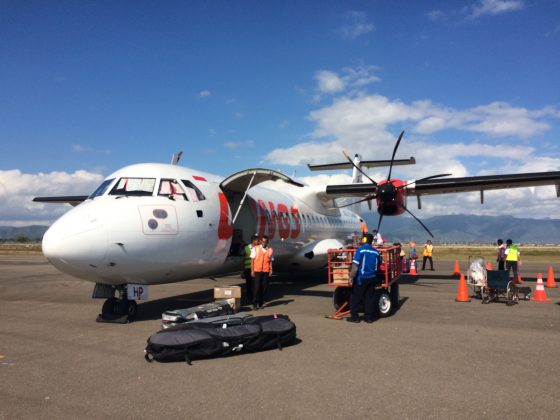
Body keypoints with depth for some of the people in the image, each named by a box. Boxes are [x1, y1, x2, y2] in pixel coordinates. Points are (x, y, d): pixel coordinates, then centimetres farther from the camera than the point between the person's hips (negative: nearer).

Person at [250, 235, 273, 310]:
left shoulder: (270, 250, 5)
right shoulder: (255, 248, 0)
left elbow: (270, 261, 8)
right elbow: (252, 260, 1)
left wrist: (271, 270, -3)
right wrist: (252, 270, -4)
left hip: (266, 271, 2)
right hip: (257, 271, -2)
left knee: (263, 287, 6)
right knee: (256, 287, -4)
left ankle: (260, 303, 18)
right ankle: (255, 304, 3)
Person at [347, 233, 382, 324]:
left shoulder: (360, 250, -13)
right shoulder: (375, 252, 3)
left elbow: (355, 265, -18)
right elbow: (379, 264, 17)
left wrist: (351, 276, -15)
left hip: (361, 278, -5)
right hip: (372, 278, 5)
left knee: (355, 297, 6)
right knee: (370, 298, 11)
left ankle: (354, 317, 10)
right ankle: (369, 317, 14)